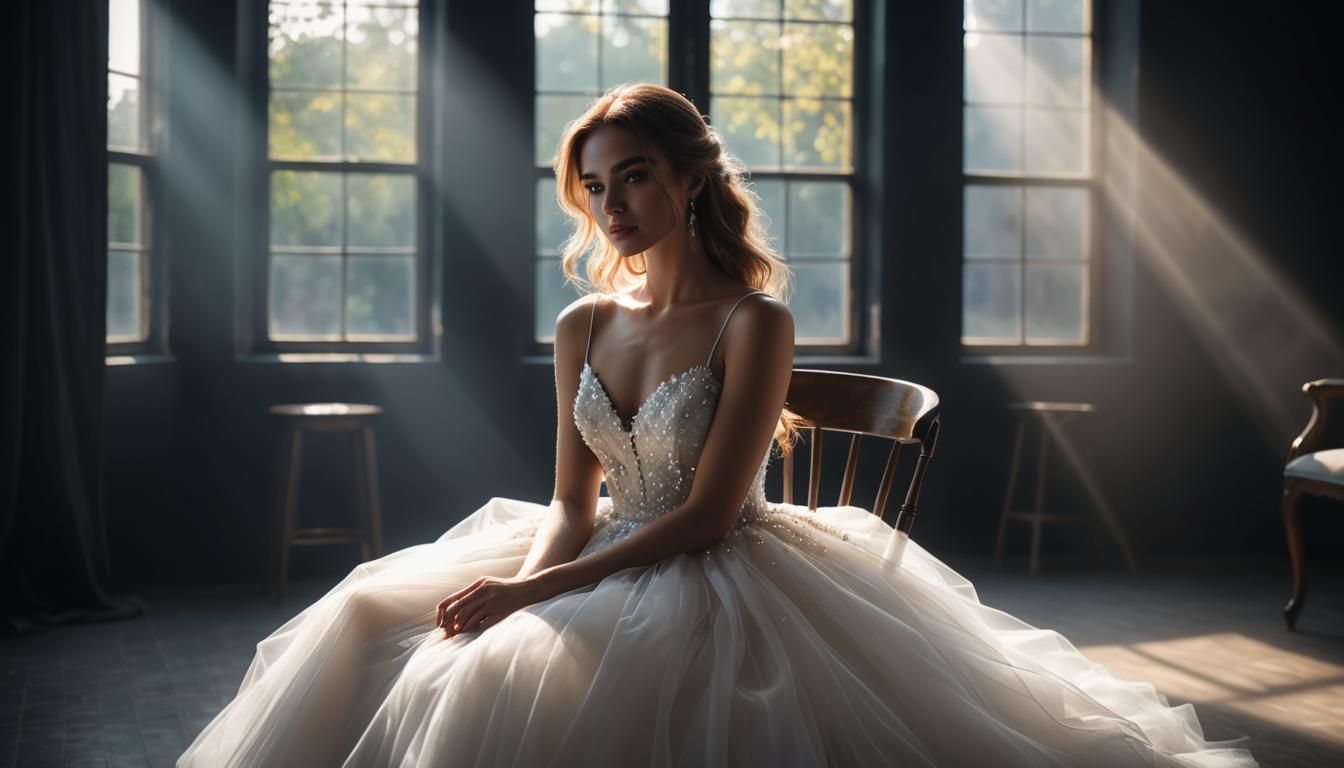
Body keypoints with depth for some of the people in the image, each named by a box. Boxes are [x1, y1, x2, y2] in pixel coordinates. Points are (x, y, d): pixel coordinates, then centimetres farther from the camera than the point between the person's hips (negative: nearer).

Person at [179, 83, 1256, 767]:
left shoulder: (754, 323, -12)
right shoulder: (582, 327, 8)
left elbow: (704, 516, -16)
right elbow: (573, 502, 7)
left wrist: (535, 592, -19)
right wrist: (519, 581, -16)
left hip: (721, 582, -7)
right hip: (604, 569, 7)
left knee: (507, 677, -30)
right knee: (371, 622, -6)